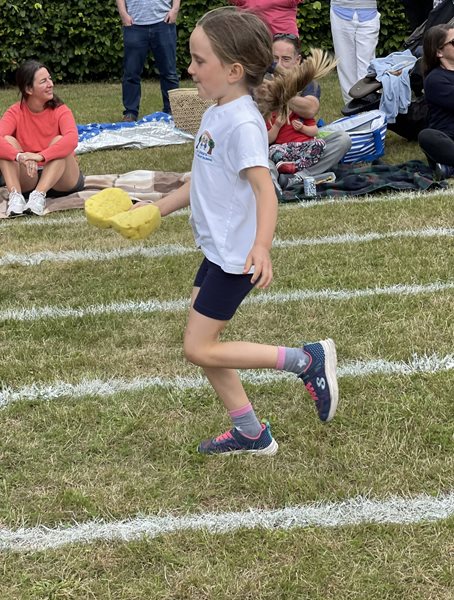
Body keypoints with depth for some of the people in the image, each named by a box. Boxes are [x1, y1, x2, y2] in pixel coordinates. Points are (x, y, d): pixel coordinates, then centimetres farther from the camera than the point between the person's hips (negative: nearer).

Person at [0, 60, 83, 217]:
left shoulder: (60, 111, -10)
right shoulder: (15, 112, -5)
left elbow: (72, 139, -31)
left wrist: (40, 156, -45)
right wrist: (20, 156, -44)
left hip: (60, 180, -1)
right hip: (27, 179, 2)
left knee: (59, 141, -27)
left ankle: (39, 196, -42)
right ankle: (15, 196, -36)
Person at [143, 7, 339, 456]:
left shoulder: (242, 123, -21)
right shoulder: (215, 114, 8)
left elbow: (264, 187, -30)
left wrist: (261, 245, -44)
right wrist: (154, 210, 21)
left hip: (235, 256, -10)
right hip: (217, 251, 10)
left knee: (199, 349, -4)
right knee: (202, 345, 14)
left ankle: (306, 360, 3)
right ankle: (251, 434, 26)